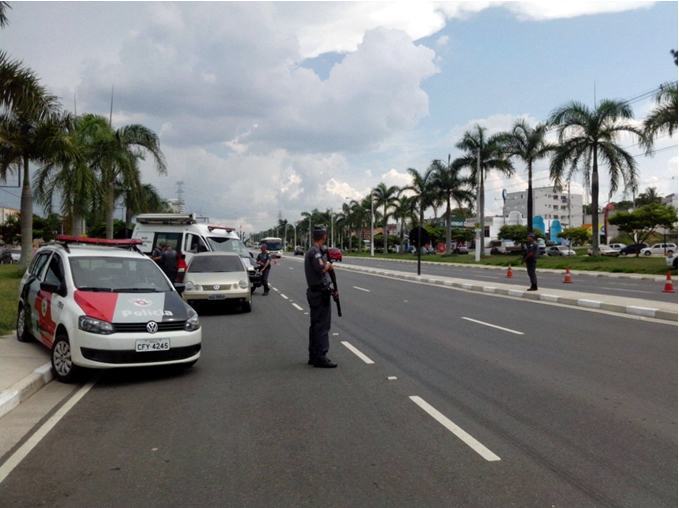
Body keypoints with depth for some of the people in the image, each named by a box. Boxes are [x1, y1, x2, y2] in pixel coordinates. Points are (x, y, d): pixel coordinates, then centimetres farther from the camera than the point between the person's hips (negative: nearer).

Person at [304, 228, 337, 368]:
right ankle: (320, 357, -4)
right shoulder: (316, 252, -16)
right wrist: (328, 264, -9)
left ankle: (313, 356, 20)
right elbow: (321, 268, -29)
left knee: (315, 325, 14)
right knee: (322, 326, -6)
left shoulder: (310, 251, 15)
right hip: (321, 293, -10)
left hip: (314, 292, 10)